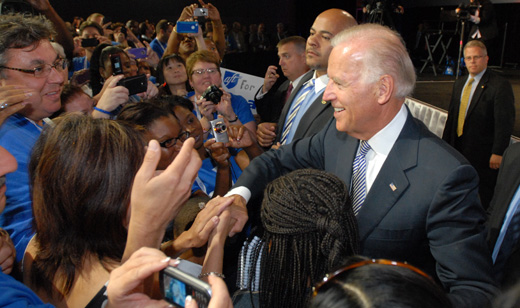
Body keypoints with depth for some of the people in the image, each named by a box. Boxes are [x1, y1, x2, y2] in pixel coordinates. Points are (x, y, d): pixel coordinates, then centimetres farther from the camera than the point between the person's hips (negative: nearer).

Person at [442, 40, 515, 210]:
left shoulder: (500, 85, -11)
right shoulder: (459, 83, 12)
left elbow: (505, 122, -14)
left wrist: (498, 153, -17)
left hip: (484, 152, -6)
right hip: (460, 150, 7)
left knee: (484, 198, 4)